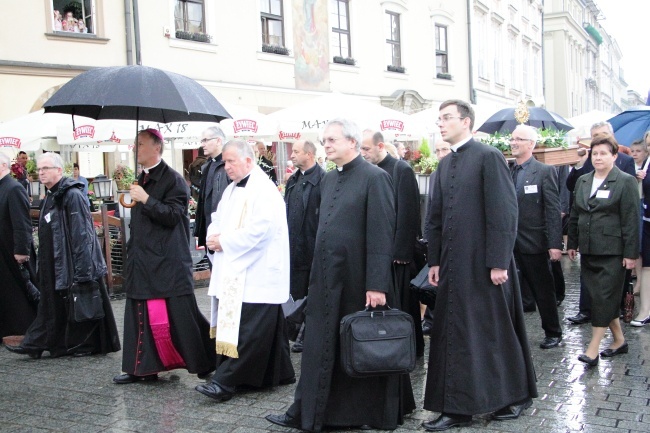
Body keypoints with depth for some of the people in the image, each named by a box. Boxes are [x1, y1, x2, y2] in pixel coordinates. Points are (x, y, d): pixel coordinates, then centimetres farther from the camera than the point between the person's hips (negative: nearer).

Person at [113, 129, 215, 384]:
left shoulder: (172, 179, -9)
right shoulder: (141, 180, 16)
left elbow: (173, 215, -19)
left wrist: (146, 199, -23)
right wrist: (132, 251, 22)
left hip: (168, 263, -8)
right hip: (142, 262, 8)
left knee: (180, 315, -5)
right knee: (141, 315, 10)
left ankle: (208, 361, 10)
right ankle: (141, 368, 18)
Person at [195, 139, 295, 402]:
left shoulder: (264, 191, -13)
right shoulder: (232, 190, 16)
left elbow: (259, 229, -22)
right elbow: (218, 220, 19)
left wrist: (224, 241, -15)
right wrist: (214, 237, -4)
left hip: (257, 274, -9)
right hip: (234, 272, 9)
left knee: (246, 330, -8)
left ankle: (224, 382, -8)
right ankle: (280, 373, 23)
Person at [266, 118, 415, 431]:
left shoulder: (374, 178, -12)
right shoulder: (328, 179, 12)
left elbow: (381, 236, -17)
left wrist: (377, 285, -20)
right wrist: (318, 273, 16)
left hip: (358, 280, -7)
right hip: (326, 279, 7)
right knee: (320, 347, 11)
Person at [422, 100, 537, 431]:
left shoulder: (488, 156, -9)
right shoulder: (445, 164, 13)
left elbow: (504, 212, -14)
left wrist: (498, 262, -16)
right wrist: (434, 261, 11)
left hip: (485, 264, -7)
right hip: (454, 266, 7)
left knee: (497, 332, 6)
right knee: (454, 334, 9)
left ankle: (515, 396, 26)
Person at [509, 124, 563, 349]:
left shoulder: (545, 171, -5)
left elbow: (553, 210, -10)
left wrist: (555, 244, -15)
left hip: (534, 244, -4)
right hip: (509, 244, 4)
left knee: (543, 292, 8)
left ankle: (553, 333, 24)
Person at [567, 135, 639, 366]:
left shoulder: (625, 182, -5)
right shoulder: (582, 181, 13)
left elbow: (631, 220, -8)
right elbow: (575, 215, 17)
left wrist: (630, 253, -12)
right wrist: (572, 243, 14)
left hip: (612, 251, -6)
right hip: (588, 250, 6)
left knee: (604, 297, -6)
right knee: (600, 296, 10)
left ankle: (593, 349, -4)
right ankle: (619, 340, 24)